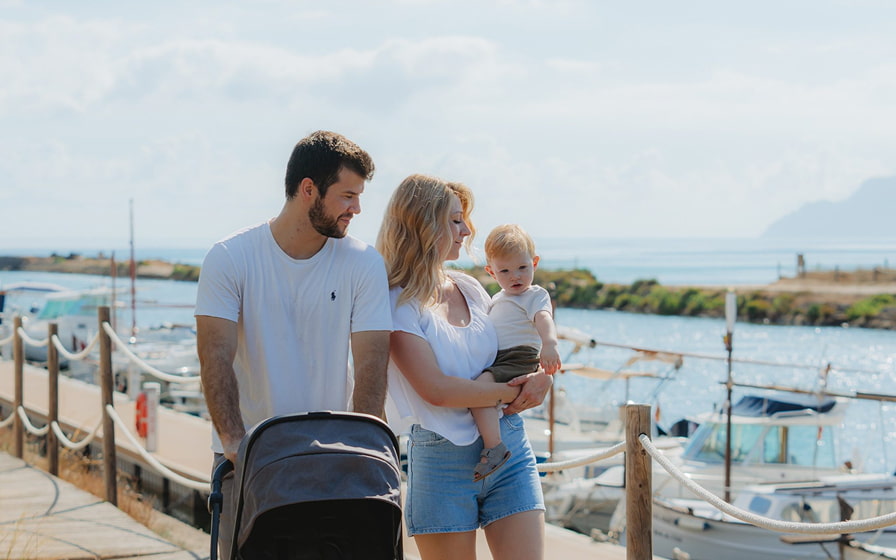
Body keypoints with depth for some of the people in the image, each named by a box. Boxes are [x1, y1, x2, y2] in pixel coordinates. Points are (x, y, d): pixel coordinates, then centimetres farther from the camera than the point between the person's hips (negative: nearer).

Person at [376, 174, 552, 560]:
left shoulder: (470, 289, 12)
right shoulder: (398, 304, -8)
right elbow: (436, 389, -17)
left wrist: (539, 378, 1)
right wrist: (511, 392, -8)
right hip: (441, 457, -5)